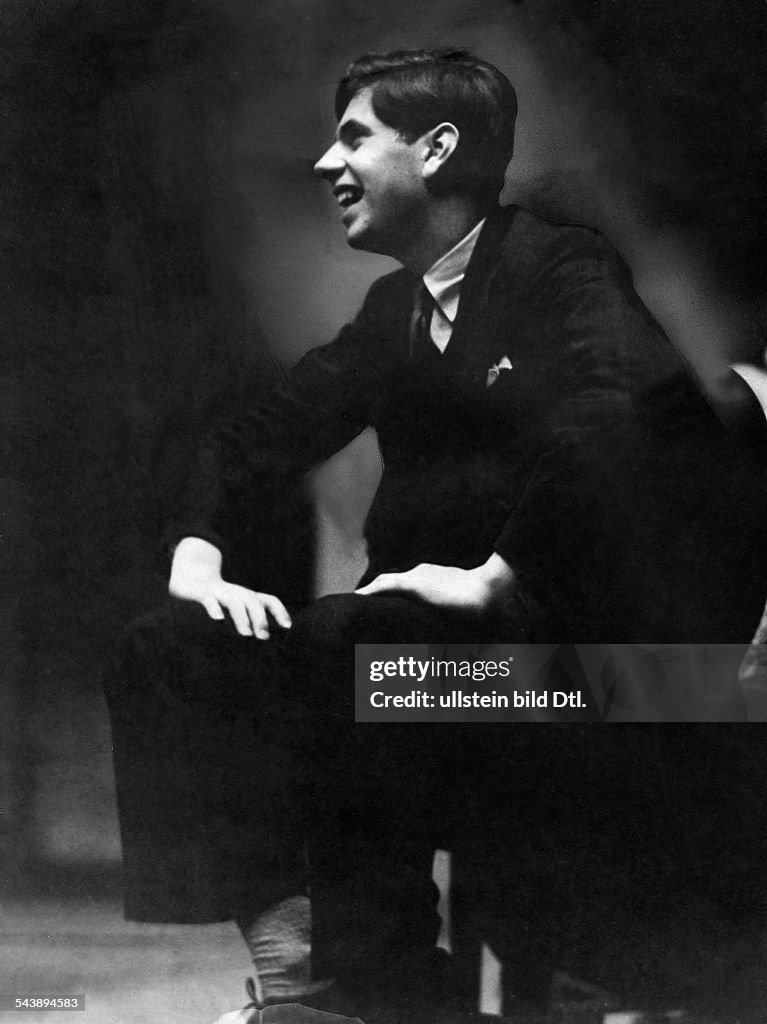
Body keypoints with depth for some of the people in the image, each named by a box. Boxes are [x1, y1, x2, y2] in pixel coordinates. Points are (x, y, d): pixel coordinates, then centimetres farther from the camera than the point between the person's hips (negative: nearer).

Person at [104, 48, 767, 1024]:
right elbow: (262, 433, 19)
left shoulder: (564, 268, -7)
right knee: (168, 653, -10)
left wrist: (496, 578, -25)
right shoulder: (394, 306, 16)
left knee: (344, 647, -33)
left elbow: (619, 411, -28)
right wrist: (198, 556, 1)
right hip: (431, 637, 7)